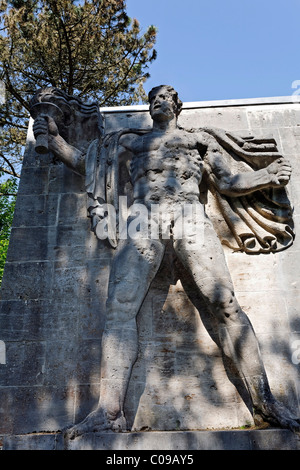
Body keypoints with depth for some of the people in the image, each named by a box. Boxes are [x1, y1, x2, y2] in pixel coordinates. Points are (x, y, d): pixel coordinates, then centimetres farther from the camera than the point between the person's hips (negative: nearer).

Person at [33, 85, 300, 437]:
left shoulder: (200, 139, 30)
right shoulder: (130, 141, 33)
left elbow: (227, 184, 24)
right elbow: (87, 164, 30)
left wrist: (267, 176, 12)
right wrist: (55, 138, 24)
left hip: (190, 215, -1)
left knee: (225, 304, -15)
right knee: (120, 307, -17)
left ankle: (264, 402, -8)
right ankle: (109, 410, -17)